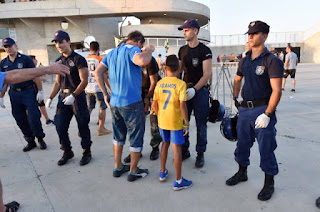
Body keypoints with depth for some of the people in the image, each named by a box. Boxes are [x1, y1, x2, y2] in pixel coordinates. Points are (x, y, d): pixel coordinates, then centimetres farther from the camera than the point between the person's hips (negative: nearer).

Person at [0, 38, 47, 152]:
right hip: (14, 94, 5)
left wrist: (40, 91, -11)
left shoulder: (25, 59, -5)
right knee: (20, 120, 8)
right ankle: (30, 141, 21)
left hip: (29, 92, -5)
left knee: (33, 118, -7)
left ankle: (40, 139, 13)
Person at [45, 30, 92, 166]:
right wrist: (50, 98, 7)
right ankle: (67, 152, 26)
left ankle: (87, 152, 21)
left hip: (77, 97, -6)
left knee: (82, 126, 4)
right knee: (60, 126, 7)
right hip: (63, 96, 6)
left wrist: (73, 96, -19)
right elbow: (57, 82, 15)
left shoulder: (78, 59, -9)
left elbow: (84, 81, -14)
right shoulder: (59, 61, 12)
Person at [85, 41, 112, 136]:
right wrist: (110, 87, -4)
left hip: (87, 88, 5)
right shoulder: (99, 59, -8)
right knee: (102, 108, 7)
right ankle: (101, 128, 10)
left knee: (89, 108, 15)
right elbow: (103, 75, -10)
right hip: (98, 87, -5)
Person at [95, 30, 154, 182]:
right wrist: (149, 50, -10)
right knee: (136, 137, 9)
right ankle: (133, 171, 21)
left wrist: (105, 94, 11)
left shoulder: (112, 53, 14)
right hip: (132, 102, -7)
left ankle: (118, 168, 33)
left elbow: (98, 73, 11)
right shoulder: (132, 50, -9)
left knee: (118, 136, 21)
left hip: (114, 102, 8)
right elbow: (143, 60, -31)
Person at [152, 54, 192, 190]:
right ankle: (178, 181, 12)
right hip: (175, 121, -5)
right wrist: (186, 123, -11)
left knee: (165, 143, 23)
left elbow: (154, 104, 3)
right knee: (176, 148, 3)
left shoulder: (159, 83, 1)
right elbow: (182, 105, -19)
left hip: (162, 120, 5)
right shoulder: (181, 84, -13)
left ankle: (163, 172, 35)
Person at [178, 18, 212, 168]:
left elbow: (207, 74, -13)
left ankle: (200, 154, 16)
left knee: (200, 124, 3)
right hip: (185, 89, 5)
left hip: (200, 90, -5)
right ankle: (184, 150, 23)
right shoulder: (182, 50, 10)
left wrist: (195, 89, -23)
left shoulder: (204, 50, -8)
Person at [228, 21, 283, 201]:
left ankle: (269, 183, 23)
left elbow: (277, 91, -18)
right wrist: (235, 100, 16)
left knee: (266, 148, 4)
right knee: (242, 143, 17)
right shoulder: (245, 60, 9)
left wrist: (267, 115, -22)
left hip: (262, 109, -6)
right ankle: (242, 173, 38)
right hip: (245, 109, 7)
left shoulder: (272, 61, -11)